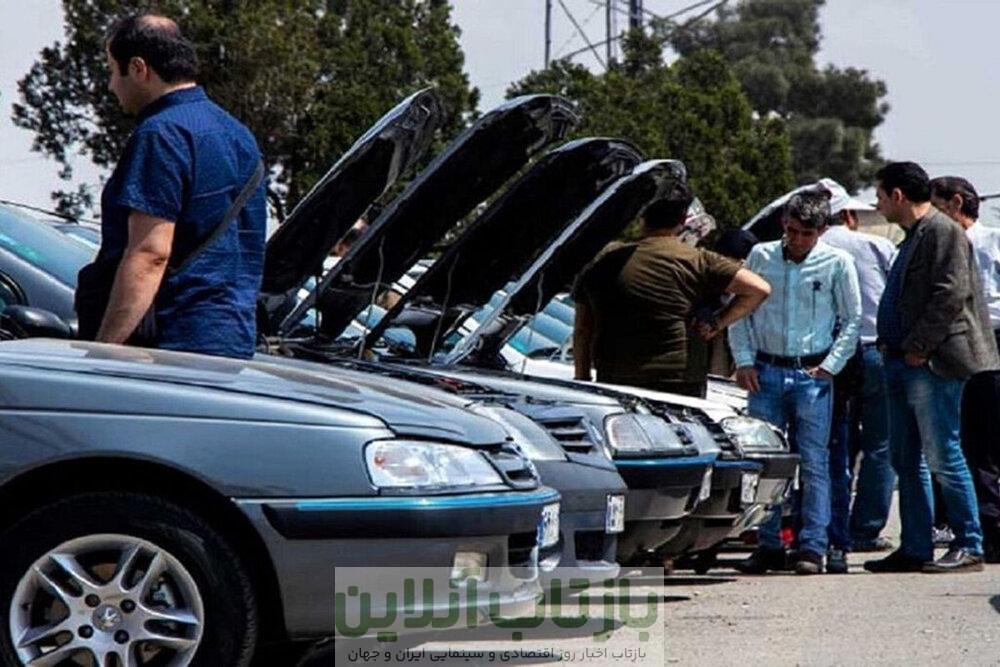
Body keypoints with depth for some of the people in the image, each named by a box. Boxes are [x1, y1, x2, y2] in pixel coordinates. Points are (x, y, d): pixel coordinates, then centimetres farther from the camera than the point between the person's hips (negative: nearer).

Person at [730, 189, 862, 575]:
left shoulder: (837, 263, 0)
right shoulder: (761, 256, 5)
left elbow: (852, 320, 5)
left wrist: (831, 366, -3)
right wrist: (744, 361, 2)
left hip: (812, 374, -2)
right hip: (765, 372, 2)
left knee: (813, 463, -3)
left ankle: (813, 548, -1)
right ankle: (769, 546, 9)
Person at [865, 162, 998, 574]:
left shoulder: (942, 232, -10)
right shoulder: (914, 237, 21)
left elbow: (951, 294, -19)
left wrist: (918, 347, -18)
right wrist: (889, 344, 15)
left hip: (932, 365, -10)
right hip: (903, 364, 10)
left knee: (943, 458, -9)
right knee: (906, 460, 10)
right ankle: (914, 549, 14)